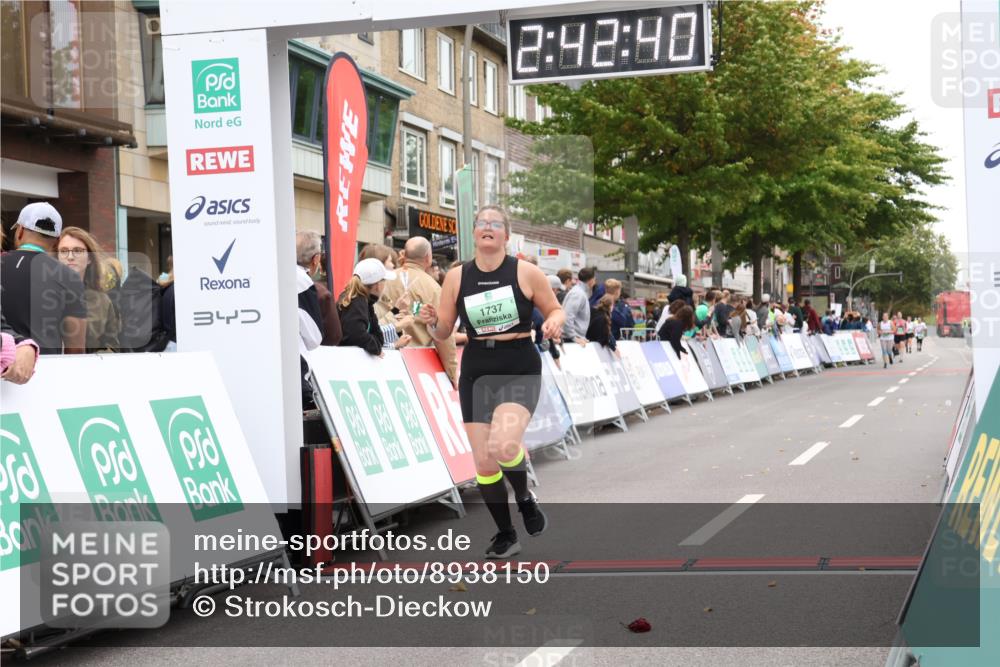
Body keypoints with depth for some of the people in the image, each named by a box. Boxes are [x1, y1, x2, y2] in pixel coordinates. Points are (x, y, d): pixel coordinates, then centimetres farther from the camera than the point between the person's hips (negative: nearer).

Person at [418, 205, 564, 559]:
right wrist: (431, 321, -15)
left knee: (503, 446, -26)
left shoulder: (526, 272, -5)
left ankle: (524, 497, 7)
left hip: (520, 371, -3)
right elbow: (443, 331, 7)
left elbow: (555, 309, 7)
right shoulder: (456, 277, 2)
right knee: (484, 463, 4)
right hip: (476, 373, 3)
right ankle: (505, 535, 24)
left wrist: (554, 323, -15)